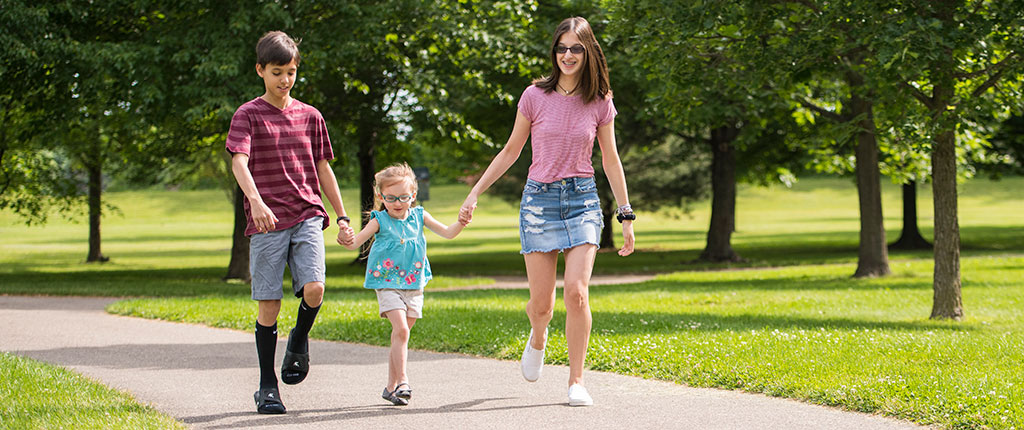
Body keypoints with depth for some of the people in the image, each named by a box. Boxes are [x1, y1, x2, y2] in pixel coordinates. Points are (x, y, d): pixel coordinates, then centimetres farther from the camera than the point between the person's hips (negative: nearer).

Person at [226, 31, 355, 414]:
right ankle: (267, 387, 10)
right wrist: (256, 200, -32)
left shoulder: (310, 116, 13)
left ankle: (299, 340, 14)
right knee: (269, 304, -1)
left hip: (307, 214, 3)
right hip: (267, 222, -2)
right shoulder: (248, 115, 1)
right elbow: (239, 160, -14)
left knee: (314, 288, -18)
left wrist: (342, 218, 16)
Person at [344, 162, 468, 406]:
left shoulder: (419, 216, 4)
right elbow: (355, 243, -10)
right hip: (388, 284, -4)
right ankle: (402, 381, -19)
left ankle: (391, 386, 17)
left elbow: (447, 233, 7)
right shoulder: (380, 221, -6)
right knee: (401, 329, -19)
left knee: (402, 333, 8)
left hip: (414, 285, 4)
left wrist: (461, 223, -13)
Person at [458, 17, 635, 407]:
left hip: (582, 199, 0)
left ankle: (576, 381, -6)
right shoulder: (535, 96, -1)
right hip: (539, 199, 0)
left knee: (577, 291, -17)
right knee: (541, 304, -1)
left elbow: (610, 159, 10)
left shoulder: (600, 103, 2)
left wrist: (626, 216, 10)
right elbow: (511, 151, 9)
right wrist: (475, 194, 6)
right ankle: (537, 339, 37)